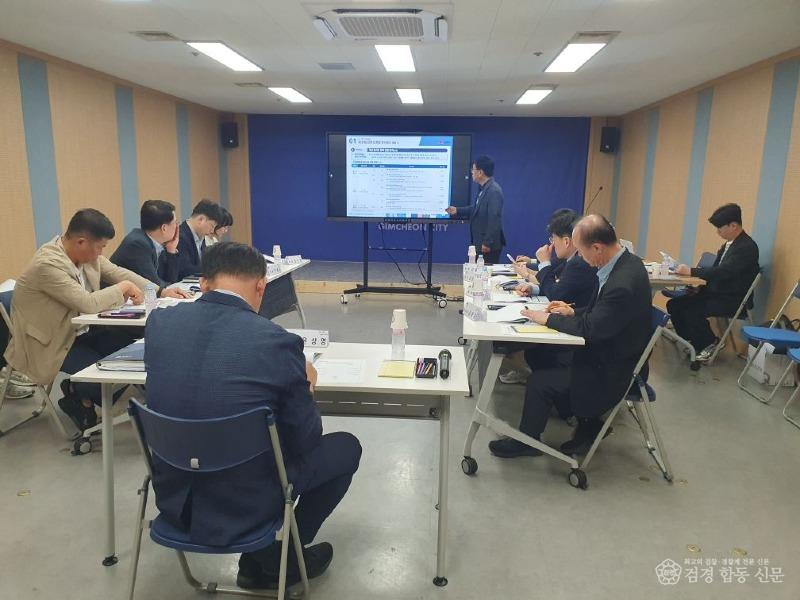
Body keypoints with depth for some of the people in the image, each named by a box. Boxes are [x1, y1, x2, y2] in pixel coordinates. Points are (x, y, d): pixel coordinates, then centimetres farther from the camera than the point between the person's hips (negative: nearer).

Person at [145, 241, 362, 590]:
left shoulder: (159, 323, -6)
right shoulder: (278, 341, -21)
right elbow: (304, 441, -10)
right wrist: (305, 387, 10)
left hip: (173, 497, 6)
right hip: (243, 506, -5)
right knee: (346, 447, 16)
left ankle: (259, 557, 31)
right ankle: (278, 559, 27)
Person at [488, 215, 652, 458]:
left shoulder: (622, 284, -33)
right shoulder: (624, 262, -3)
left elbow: (590, 328, -24)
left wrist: (548, 318, -13)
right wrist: (574, 312, 0)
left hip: (610, 372, -9)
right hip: (611, 353, 9)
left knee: (540, 382, -9)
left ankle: (527, 441, 16)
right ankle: (588, 422, 23)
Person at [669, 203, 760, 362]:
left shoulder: (747, 247, -18)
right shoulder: (728, 244, 10)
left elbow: (722, 272, -28)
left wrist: (691, 271, -25)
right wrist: (699, 287, -1)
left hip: (732, 300, -9)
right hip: (716, 293, 9)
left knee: (692, 311, -28)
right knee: (674, 305, -5)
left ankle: (710, 343, -2)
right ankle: (694, 342, 8)